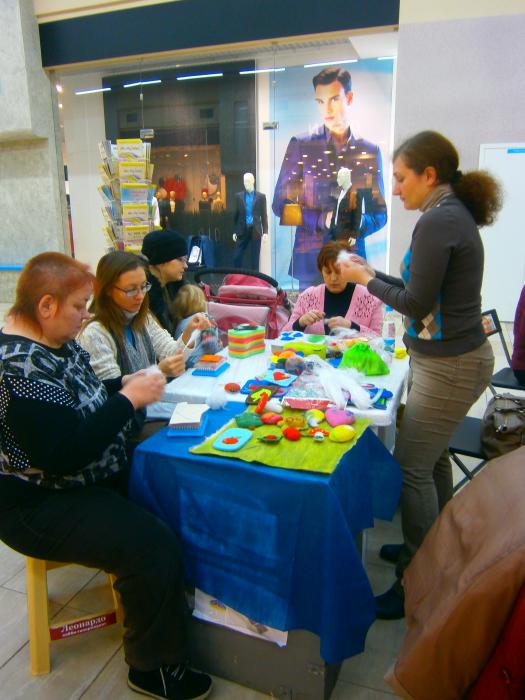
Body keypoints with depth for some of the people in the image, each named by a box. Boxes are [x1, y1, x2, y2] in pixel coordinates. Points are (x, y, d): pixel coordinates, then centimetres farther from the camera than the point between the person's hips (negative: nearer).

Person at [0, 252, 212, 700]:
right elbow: (66, 453, -31)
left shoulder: (55, 342, 3)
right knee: (154, 547, -20)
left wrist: (130, 386, -4)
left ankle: (181, 604, 21)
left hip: (93, 476, 9)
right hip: (40, 506, -9)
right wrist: (129, 400, -25)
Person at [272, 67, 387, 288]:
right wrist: (322, 220, -14)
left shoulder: (370, 151, 10)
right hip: (311, 260, -2)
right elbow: (280, 204, 1)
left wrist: (359, 224, -11)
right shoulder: (300, 145, 4)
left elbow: (379, 213, 12)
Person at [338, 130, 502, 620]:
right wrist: (373, 274, 10)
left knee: (411, 469, 0)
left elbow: (416, 303, -18)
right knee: (433, 459, 20)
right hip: (453, 358, 10)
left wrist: (366, 280, -5)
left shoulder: (438, 221, -19)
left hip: (448, 366, -10)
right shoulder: (454, 214, 11)